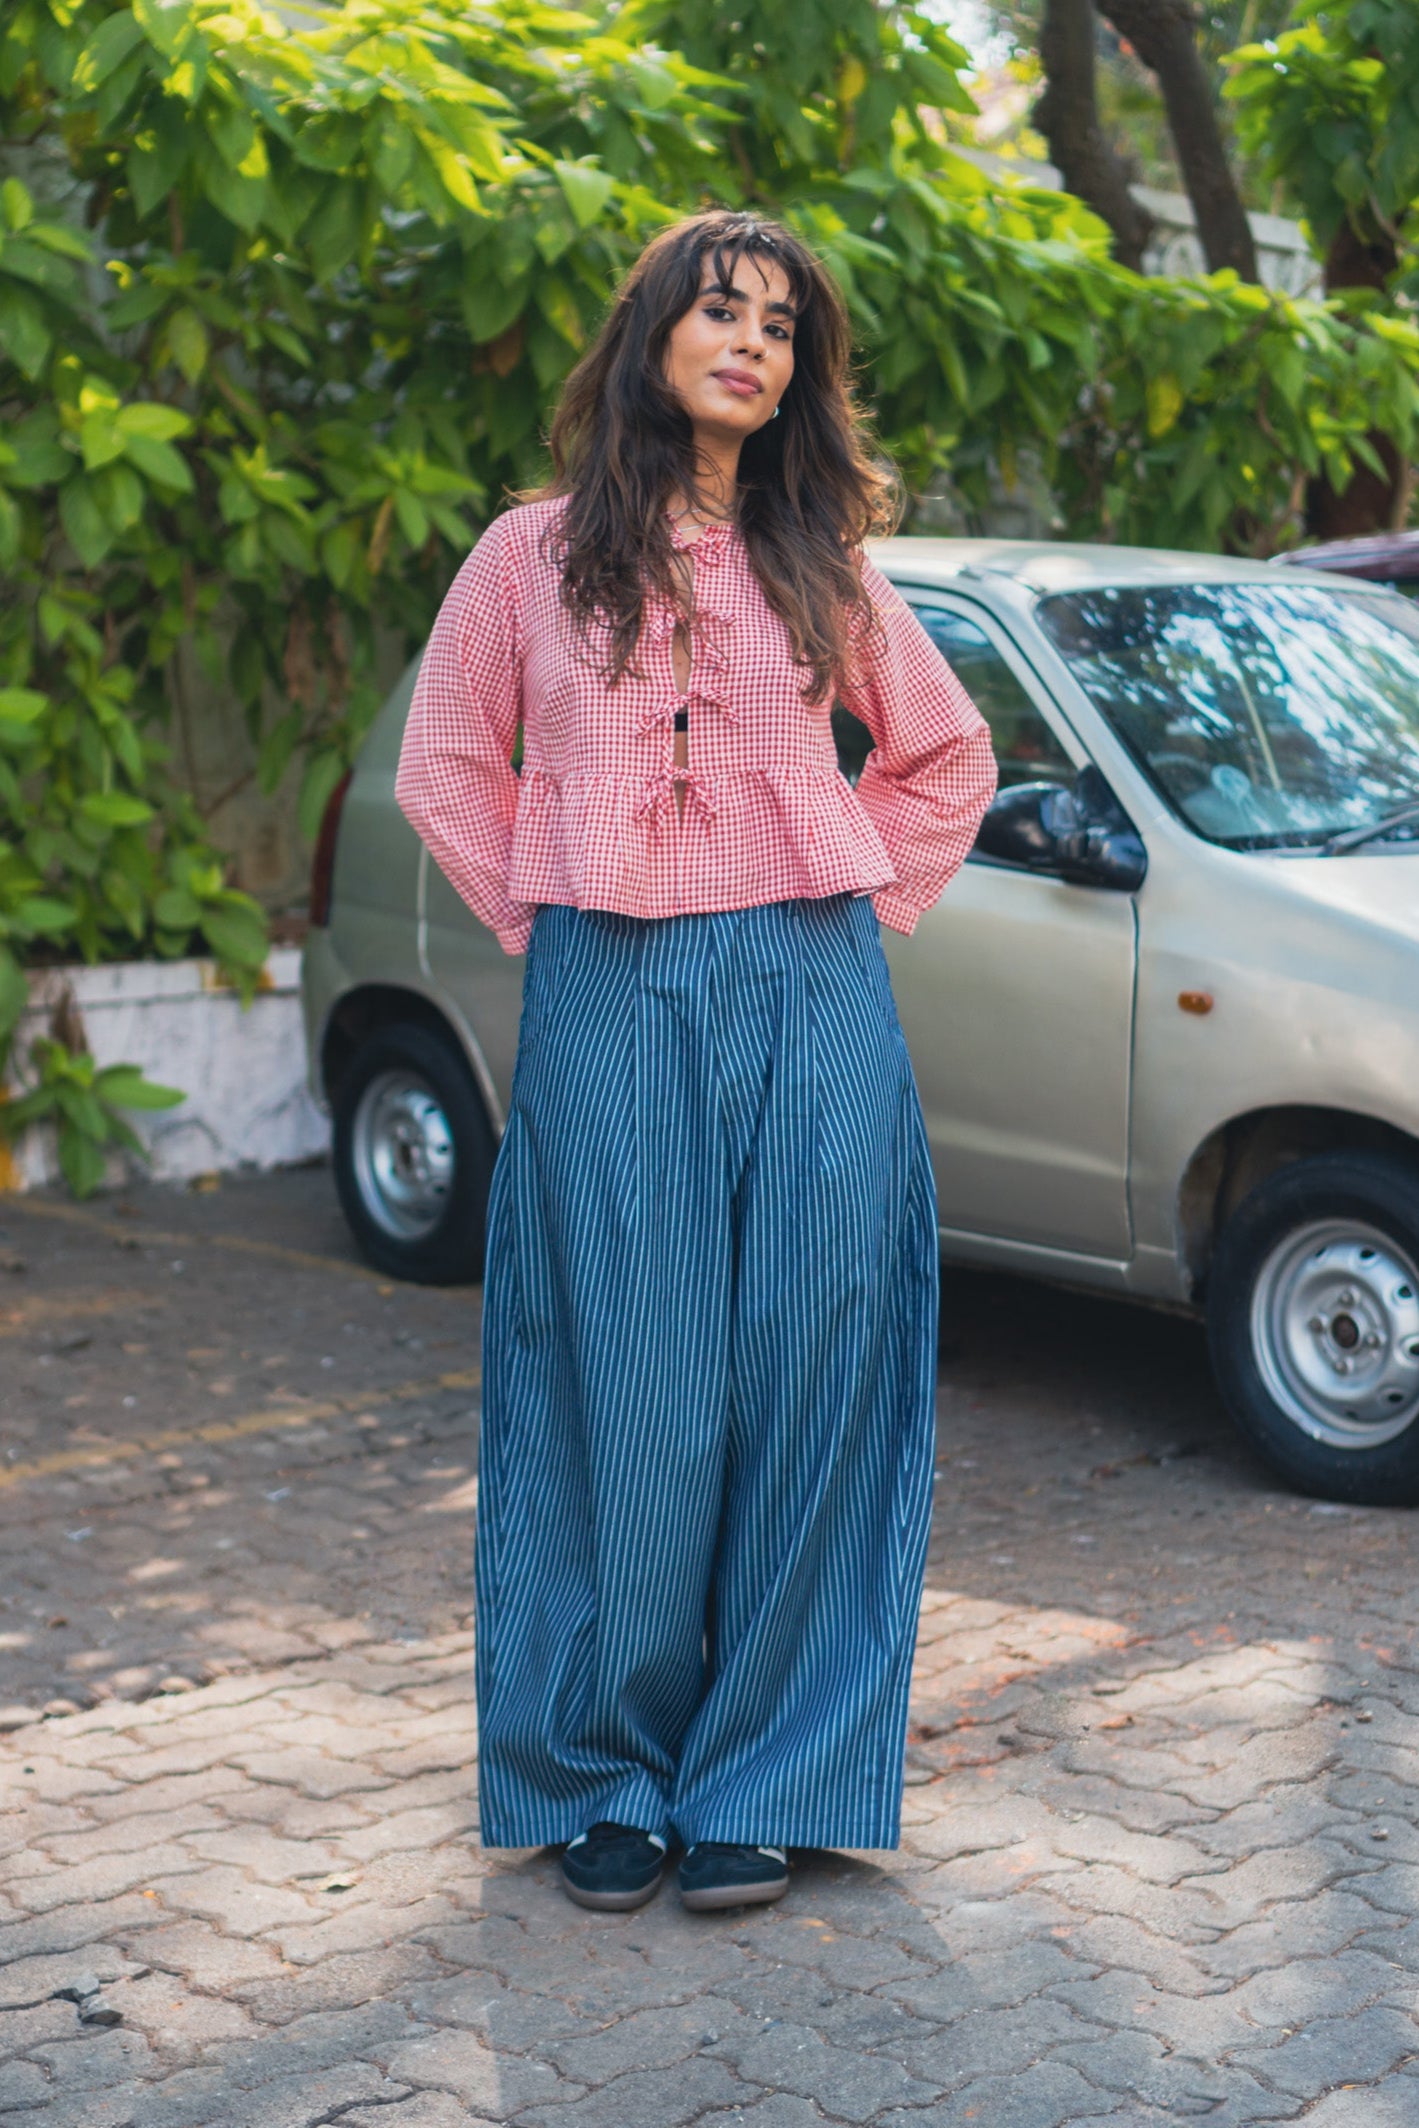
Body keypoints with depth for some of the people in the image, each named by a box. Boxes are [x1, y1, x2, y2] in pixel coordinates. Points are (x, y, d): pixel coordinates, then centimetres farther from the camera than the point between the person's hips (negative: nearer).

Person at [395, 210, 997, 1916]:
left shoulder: (821, 564, 11)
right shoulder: (534, 554, 7)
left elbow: (945, 758, 20)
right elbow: (446, 768, 14)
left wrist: (854, 923, 11)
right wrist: (542, 928, 5)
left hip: (812, 1004, 2)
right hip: (609, 1008, -1)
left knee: (800, 1381, 0)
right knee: (630, 1394, 0)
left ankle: (761, 1779, 13)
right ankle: (610, 1775, 16)